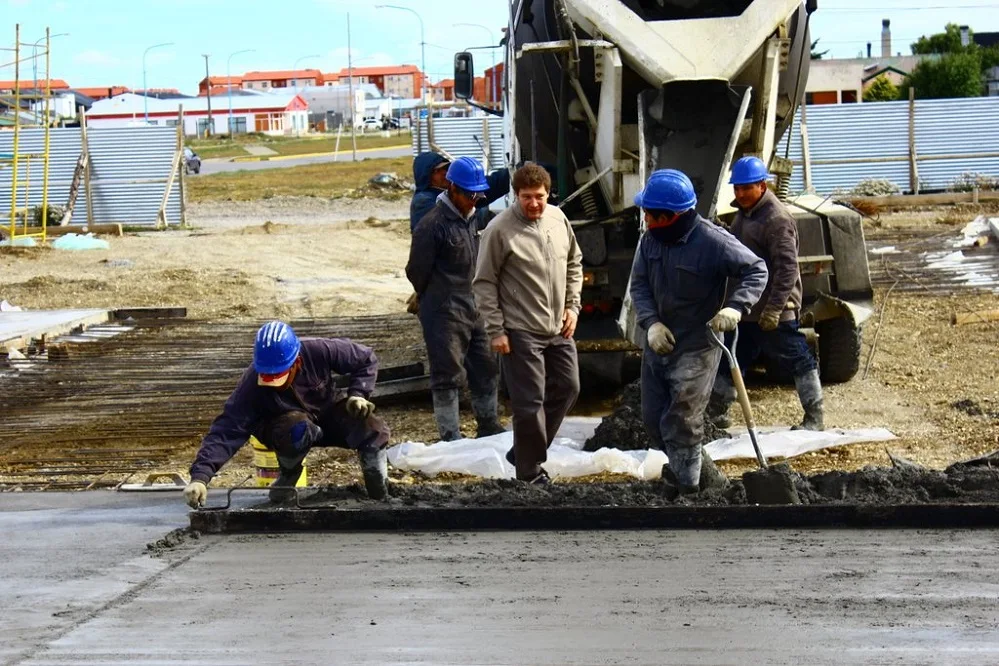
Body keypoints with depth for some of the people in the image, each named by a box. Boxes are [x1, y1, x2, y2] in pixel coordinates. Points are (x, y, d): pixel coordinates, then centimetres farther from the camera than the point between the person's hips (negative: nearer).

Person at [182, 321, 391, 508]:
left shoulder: (319, 351, -28)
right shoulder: (251, 385, -32)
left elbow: (366, 360, -9)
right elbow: (227, 431, -36)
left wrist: (357, 394, -22)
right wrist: (200, 476, -46)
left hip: (328, 410, 2)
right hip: (281, 425, -2)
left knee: (374, 432, -24)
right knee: (299, 428, -38)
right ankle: (288, 475, -4)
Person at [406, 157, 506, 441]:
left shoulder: (473, 218, 10)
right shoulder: (433, 225, -16)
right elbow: (417, 271, -9)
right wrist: (432, 301, 5)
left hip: (476, 309, 8)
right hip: (446, 314, -8)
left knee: (486, 367, 16)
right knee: (448, 375, -3)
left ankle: (488, 424, 30)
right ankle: (450, 437, 3)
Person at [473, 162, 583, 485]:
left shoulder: (558, 219, 3)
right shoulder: (500, 229, -14)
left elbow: (574, 263, 18)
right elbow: (484, 283, -9)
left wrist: (572, 306, 8)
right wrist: (496, 331, -12)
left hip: (559, 328, 7)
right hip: (521, 333, -7)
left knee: (567, 389, 13)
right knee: (530, 402, -4)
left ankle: (524, 452, 28)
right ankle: (530, 470, 11)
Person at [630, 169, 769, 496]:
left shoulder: (712, 241, -20)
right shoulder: (650, 238, -1)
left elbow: (756, 270, -13)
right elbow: (639, 284, 3)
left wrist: (735, 307, -28)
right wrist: (651, 323, -14)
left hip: (696, 347, -7)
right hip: (659, 343, 7)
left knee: (681, 425, -7)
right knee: (654, 420, 13)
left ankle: (688, 492, 6)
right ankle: (706, 477, 31)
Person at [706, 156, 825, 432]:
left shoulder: (777, 219, -18)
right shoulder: (743, 213, 13)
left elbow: (787, 268, -23)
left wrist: (774, 308, -26)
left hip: (774, 310, -10)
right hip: (746, 308, 10)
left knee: (797, 360, -1)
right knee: (729, 359, 14)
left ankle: (815, 417, 7)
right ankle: (716, 413, 24)